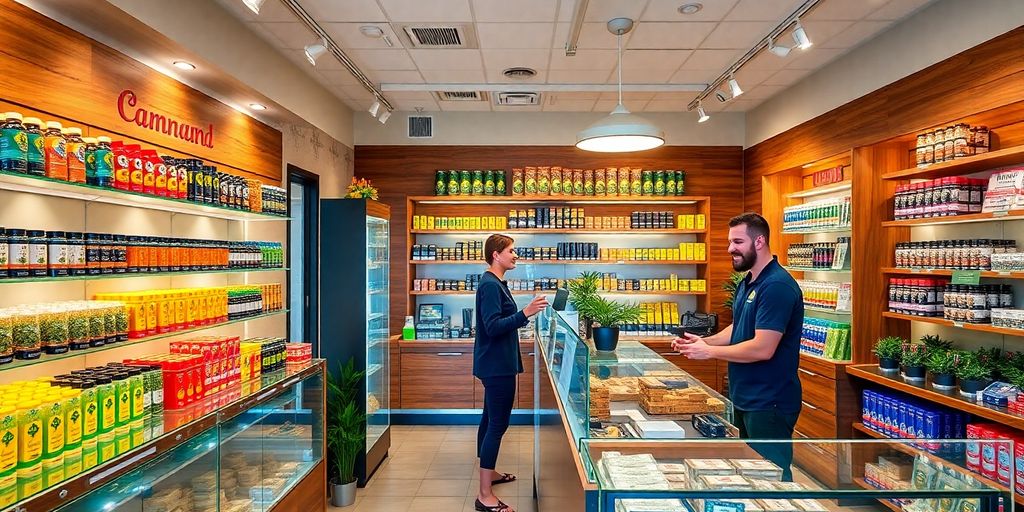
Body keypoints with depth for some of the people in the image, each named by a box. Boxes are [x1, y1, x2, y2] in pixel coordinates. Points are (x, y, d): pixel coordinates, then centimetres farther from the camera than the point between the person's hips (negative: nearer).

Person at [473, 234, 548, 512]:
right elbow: (493, 326, -26)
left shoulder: (495, 283, 13)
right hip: (497, 365, -11)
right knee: (498, 424, -7)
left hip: (496, 364, 11)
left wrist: (525, 312, 20)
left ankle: (489, 472, 36)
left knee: (491, 419, 20)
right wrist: (525, 313, -32)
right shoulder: (490, 285, -19)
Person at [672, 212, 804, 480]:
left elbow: (762, 348, -27)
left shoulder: (777, 286, -22)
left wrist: (709, 352, -17)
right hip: (745, 397, 10)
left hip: (769, 403, -10)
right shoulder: (747, 283, 10)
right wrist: (704, 341, 1)